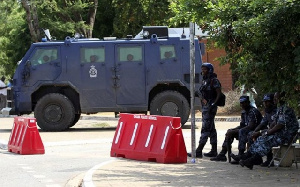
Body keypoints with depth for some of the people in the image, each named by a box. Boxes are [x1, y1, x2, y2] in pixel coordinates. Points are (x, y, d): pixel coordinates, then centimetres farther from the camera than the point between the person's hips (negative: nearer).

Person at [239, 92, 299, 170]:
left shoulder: (286, 109, -17)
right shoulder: (279, 108, 15)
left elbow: (280, 125, -22)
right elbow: (275, 122, 17)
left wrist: (268, 132, -16)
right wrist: (268, 130, -1)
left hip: (286, 135, -10)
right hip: (280, 132, 10)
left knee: (267, 140, -27)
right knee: (261, 138, -6)